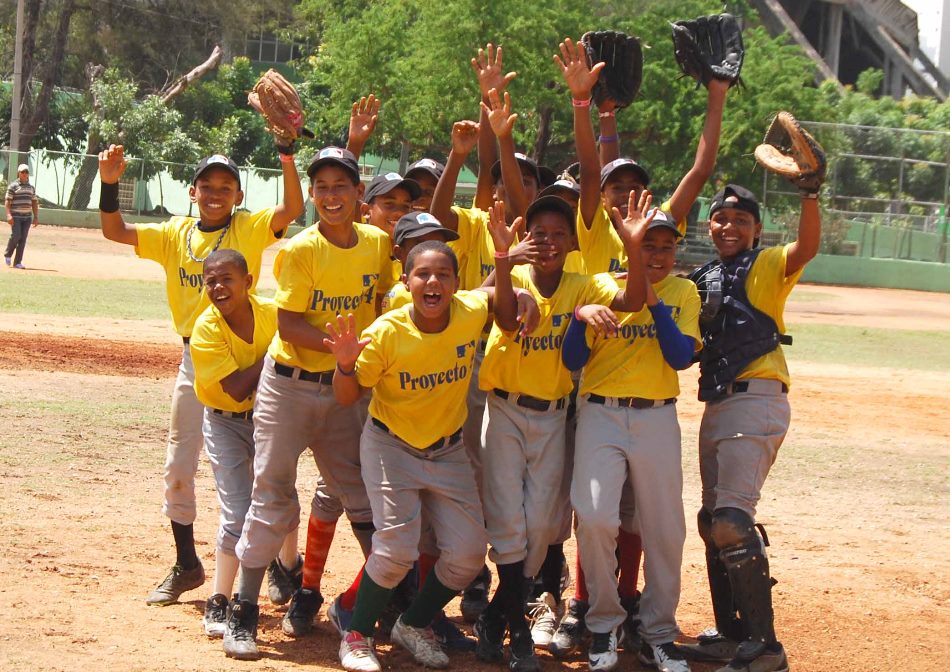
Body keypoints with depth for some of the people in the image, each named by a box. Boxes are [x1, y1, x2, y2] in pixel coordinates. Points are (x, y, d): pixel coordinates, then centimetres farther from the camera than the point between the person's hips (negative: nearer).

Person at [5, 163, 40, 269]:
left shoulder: (31, 187, 13)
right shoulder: (13, 186, -2)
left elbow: (34, 203, 16)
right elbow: (7, 201, -7)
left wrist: (36, 217, 9)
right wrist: (9, 215, -19)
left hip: (27, 217, 5)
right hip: (15, 216, -5)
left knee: (23, 239, 0)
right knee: (16, 236, -14)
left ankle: (17, 262, 2)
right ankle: (7, 255, 10)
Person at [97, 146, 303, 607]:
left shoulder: (249, 229, -5)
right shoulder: (175, 234, 5)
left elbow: (293, 209, -22)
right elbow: (114, 231, -1)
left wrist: (287, 157, -35)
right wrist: (109, 184, -16)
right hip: (195, 358, 4)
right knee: (179, 467, 9)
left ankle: (283, 565, 13)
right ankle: (186, 565, 23)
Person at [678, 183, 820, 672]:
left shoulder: (768, 266, -3)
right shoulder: (703, 281, 18)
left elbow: (807, 247, -23)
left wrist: (809, 192, -40)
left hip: (756, 399, -8)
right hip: (716, 406, 9)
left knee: (732, 521, -17)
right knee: (713, 522, 13)